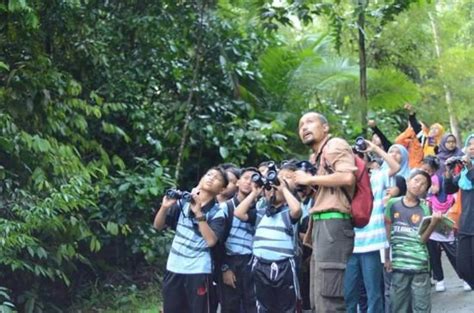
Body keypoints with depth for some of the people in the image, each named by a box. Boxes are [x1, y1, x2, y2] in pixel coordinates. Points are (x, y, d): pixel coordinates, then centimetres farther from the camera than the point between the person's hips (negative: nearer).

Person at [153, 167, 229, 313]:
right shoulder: (183, 201, 5)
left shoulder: (217, 212, -3)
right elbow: (158, 226, 7)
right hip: (174, 268, 4)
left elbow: (211, 240, -18)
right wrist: (165, 207, -11)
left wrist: (198, 213, -20)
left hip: (198, 270, -3)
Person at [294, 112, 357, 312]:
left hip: (332, 224, -10)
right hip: (322, 226, 10)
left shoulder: (335, 145, -2)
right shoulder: (318, 156, 25)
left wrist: (310, 179, -9)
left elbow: (347, 177, -19)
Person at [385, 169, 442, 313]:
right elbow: (387, 233, 9)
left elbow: (423, 239, -4)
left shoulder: (424, 209, 3)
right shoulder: (393, 204, 3)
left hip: (420, 264, 0)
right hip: (398, 263, 0)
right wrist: (386, 258, 6)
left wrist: (433, 223, -19)